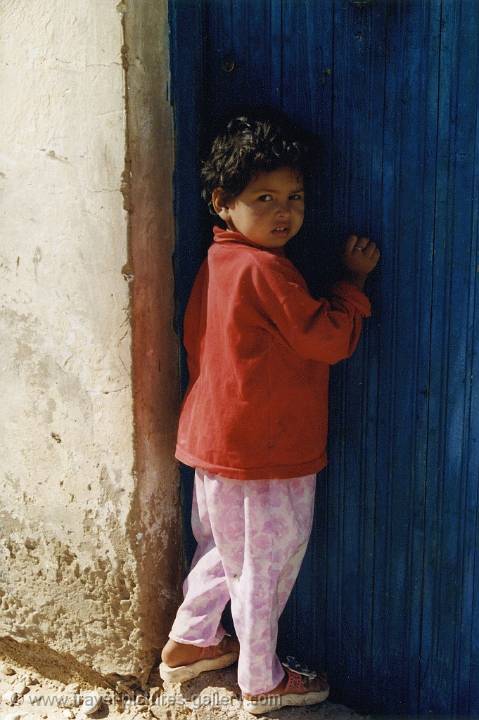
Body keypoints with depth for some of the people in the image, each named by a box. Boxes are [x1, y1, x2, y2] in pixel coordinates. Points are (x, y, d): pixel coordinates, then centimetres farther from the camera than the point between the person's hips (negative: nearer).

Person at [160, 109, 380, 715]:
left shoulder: (218, 262, 7)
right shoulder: (266, 270, -21)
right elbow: (330, 338, -17)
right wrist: (353, 278, -5)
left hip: (215, 442, 9)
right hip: (263, 454, -9)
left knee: (223, 550, 26)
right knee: (264, 567, 9)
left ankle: (189, 643, 42)